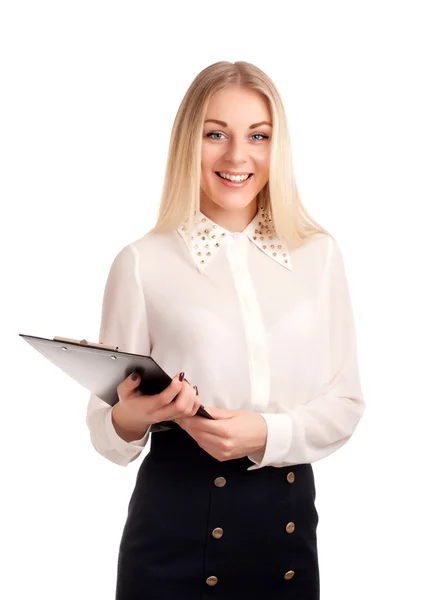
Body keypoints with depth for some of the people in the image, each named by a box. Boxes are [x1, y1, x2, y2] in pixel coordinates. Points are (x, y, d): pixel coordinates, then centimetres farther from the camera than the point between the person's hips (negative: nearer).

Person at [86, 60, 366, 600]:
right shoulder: (142, 262, -5)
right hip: (178, 522, -2)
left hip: (289, 518, 3)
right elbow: (105, 428, -2)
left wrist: (267, 433, -15)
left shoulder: (319, 253, 3)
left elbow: (345, 402, 3)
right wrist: (134, 415, -24)